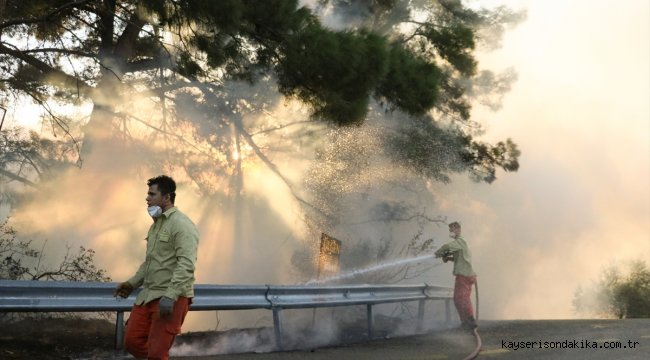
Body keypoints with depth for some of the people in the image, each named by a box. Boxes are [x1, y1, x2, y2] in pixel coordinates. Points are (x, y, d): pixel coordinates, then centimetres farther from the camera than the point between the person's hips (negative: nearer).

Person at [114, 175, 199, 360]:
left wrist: (170, 296, -30)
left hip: (171, 298, -9)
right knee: (132, 342, 8)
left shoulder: (182, 224, -13)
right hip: (148, 296, 9)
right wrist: (132, 283, 20)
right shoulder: (156, 224, 18)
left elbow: (186, 265, -23)